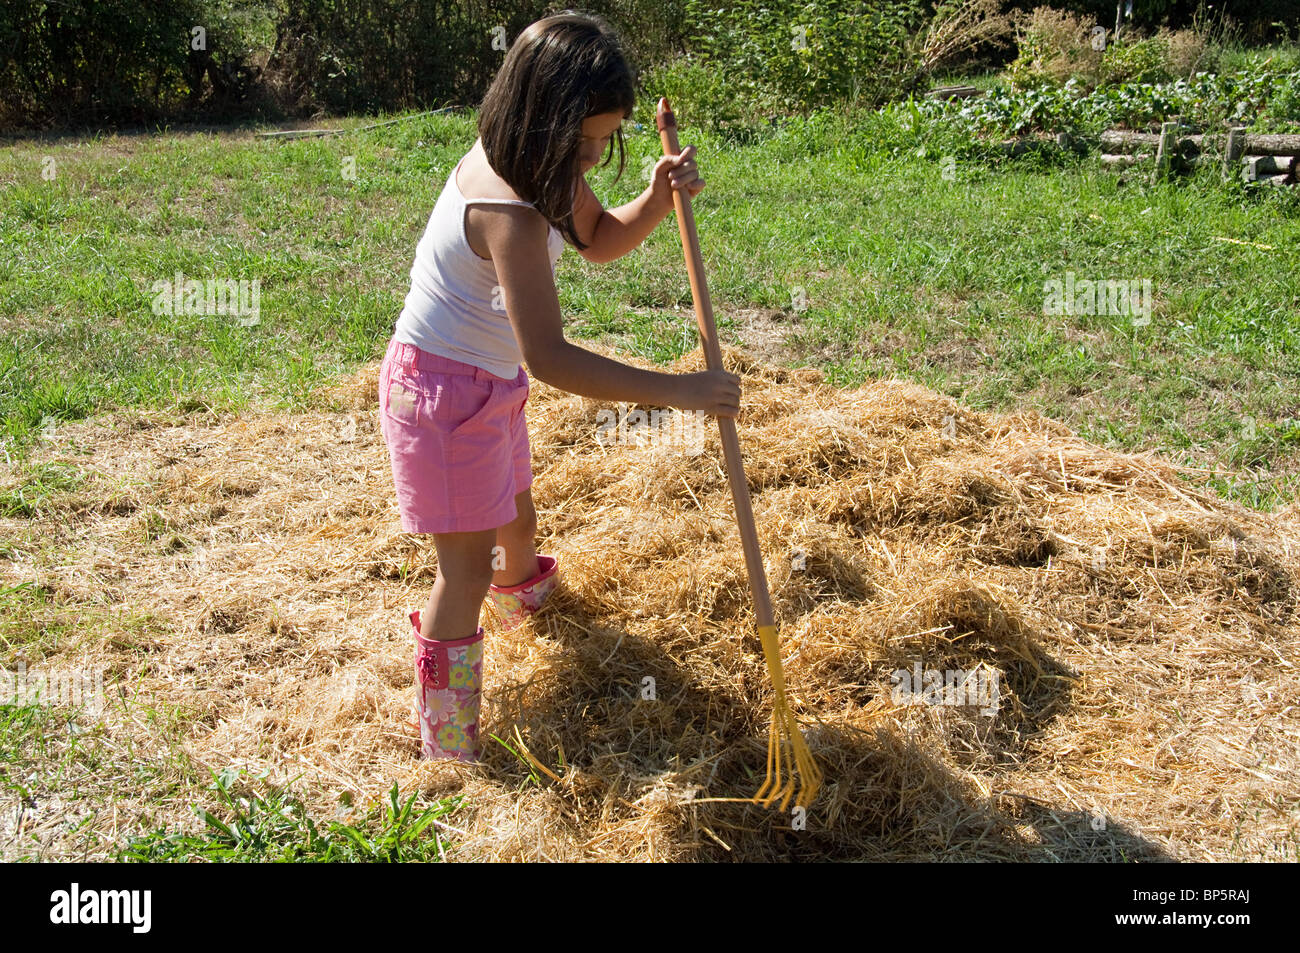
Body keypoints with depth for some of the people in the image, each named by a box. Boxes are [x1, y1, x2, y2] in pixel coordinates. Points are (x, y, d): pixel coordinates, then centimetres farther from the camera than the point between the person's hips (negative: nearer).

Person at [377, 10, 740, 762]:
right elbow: (549, 357, -40)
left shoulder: (539, 166, -5)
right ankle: (450, 752, 9)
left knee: (518, 517, 29)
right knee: (469, 565, -5)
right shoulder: (507, 209, -35)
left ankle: (523, 591, 63)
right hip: (443, 389, -9)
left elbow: (599, 239, 10)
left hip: (490, 384, 9)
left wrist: (656, 199, -11)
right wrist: (676, 390, -40)